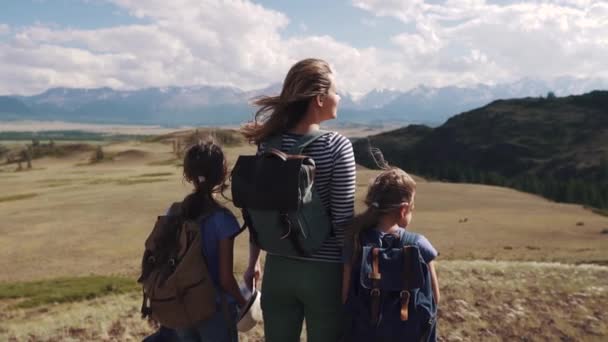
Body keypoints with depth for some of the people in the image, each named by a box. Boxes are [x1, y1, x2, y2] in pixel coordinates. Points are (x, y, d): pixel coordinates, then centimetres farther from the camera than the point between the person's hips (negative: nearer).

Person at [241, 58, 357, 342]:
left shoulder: (269, 143, -2)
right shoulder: (337, 146, -15)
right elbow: (343, 221, -15)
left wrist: (253, 263, 14)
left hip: (278, 267, 4)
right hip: (324, 270, -4)